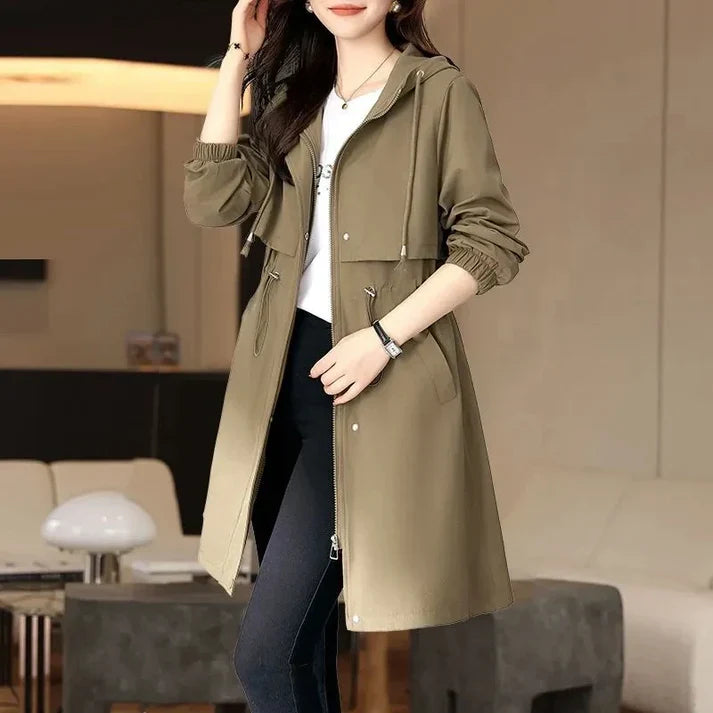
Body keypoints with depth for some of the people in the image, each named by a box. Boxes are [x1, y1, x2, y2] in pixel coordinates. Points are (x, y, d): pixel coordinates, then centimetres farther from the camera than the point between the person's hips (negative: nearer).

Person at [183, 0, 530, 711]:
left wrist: (384, 337, -14)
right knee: (299, 644, 11)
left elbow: (493, 241, -6)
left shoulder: (439, 91, -1)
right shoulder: (294, 97, 16)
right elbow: (214, 200, 2)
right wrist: (238, 59, 2)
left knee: (265, 651, -14)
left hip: (368, 385, -6)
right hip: (285, 378, 7)